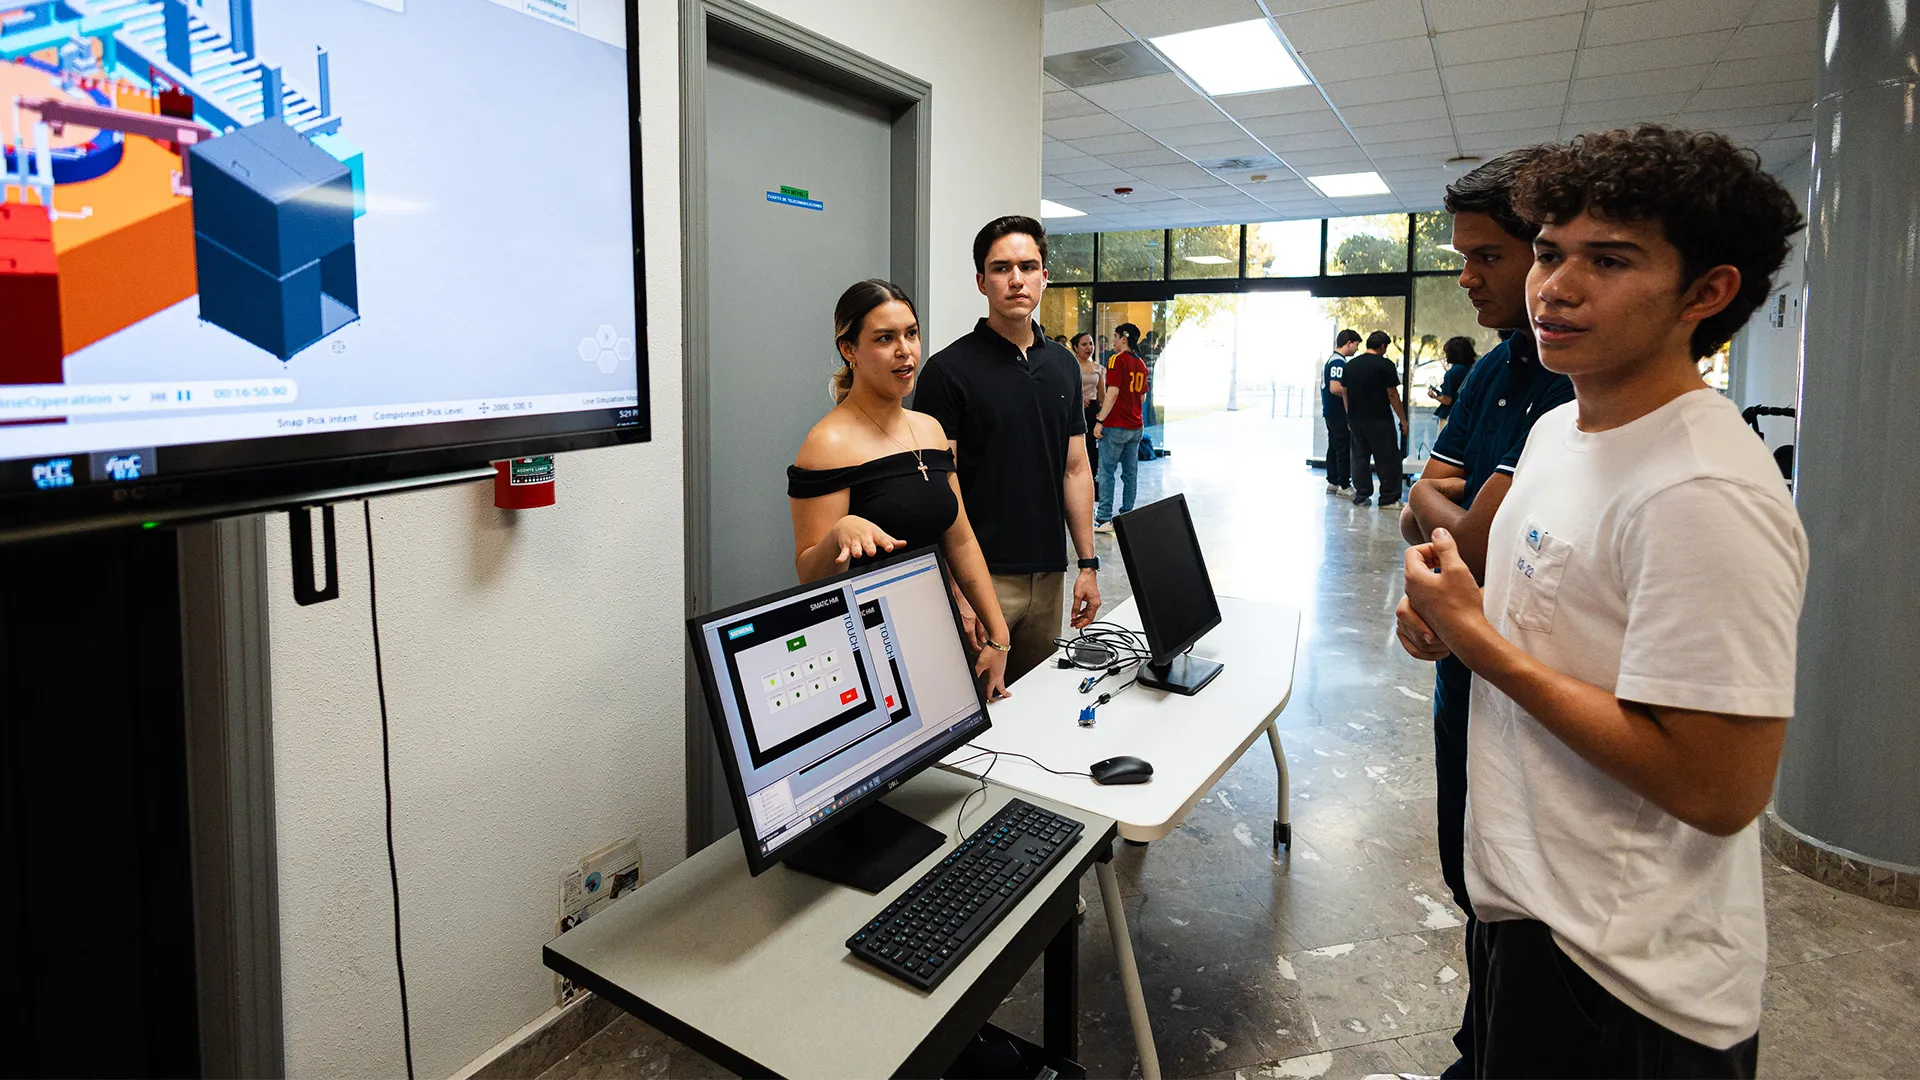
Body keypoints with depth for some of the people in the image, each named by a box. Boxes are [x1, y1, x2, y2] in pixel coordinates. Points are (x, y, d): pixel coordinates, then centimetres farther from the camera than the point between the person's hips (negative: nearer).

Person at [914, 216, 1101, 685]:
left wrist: (1088, 563, 9)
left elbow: (1075, 468, 13)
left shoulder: (1064, 364, 10)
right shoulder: (949, 370, -8)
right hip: (983, 576, -5)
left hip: (1048, 575, 6)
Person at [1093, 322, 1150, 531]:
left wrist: (1100, 421, -17)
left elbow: (1113, 392, -18)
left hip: (1116, 426, -8)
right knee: (1131, 472, 10)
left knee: (1107, 471, -4)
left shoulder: (1118, 359, -11)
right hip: (1136, 426, 8)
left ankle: (1104, 519, -5)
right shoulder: (1141, 364, 13)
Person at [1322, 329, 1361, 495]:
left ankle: (1332, 483, 18)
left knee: (1334, 447, 13)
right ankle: (1344, 486, -3)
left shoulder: (1331, 360, 15)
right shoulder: (1339, 362, -16)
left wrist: (1350, 391, 17)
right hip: (1339, 412, -10)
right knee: (1344, 448, -6)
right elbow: (1335, 388, -26)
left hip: (1330, 411, 10)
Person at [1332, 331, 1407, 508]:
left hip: (1355, 419, 6)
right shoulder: (1385, 365, -9)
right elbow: (1392, 395, -11)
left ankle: (1361, 496, 12)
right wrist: (1403, 420, -5)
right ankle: (1388, 499, 0)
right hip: (1379, 420, -6)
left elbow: (1344, 393, 12)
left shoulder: (1350, 364, 9)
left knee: (1360, 457, 11)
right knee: (1387, 459, 0)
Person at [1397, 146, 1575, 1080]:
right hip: (1470, 659, 9)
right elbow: (1415, 523, 7)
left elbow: (1468, 544, -25)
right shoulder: (1491, 371, 7)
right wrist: (1445, 505, -13)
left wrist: (1435, 498, -5)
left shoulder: (1580, 384, -23)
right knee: (1469, 873, 21)